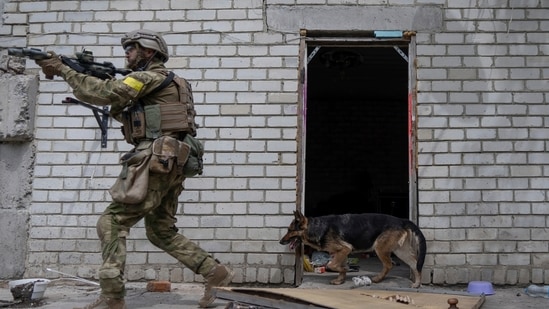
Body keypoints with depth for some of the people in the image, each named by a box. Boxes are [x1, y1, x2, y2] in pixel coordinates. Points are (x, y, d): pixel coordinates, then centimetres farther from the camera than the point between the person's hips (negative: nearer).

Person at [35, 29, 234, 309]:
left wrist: (62, 69, -8)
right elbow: (125, 114, 25)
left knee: (111, 222, -6)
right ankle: (215, 272, 13)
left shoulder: (152, 76, -4)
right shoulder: (163, 83, 25)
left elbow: (105, 93, -15)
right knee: (161, 232, 15)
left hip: (155, 162, -10)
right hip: (168, 164, 10)